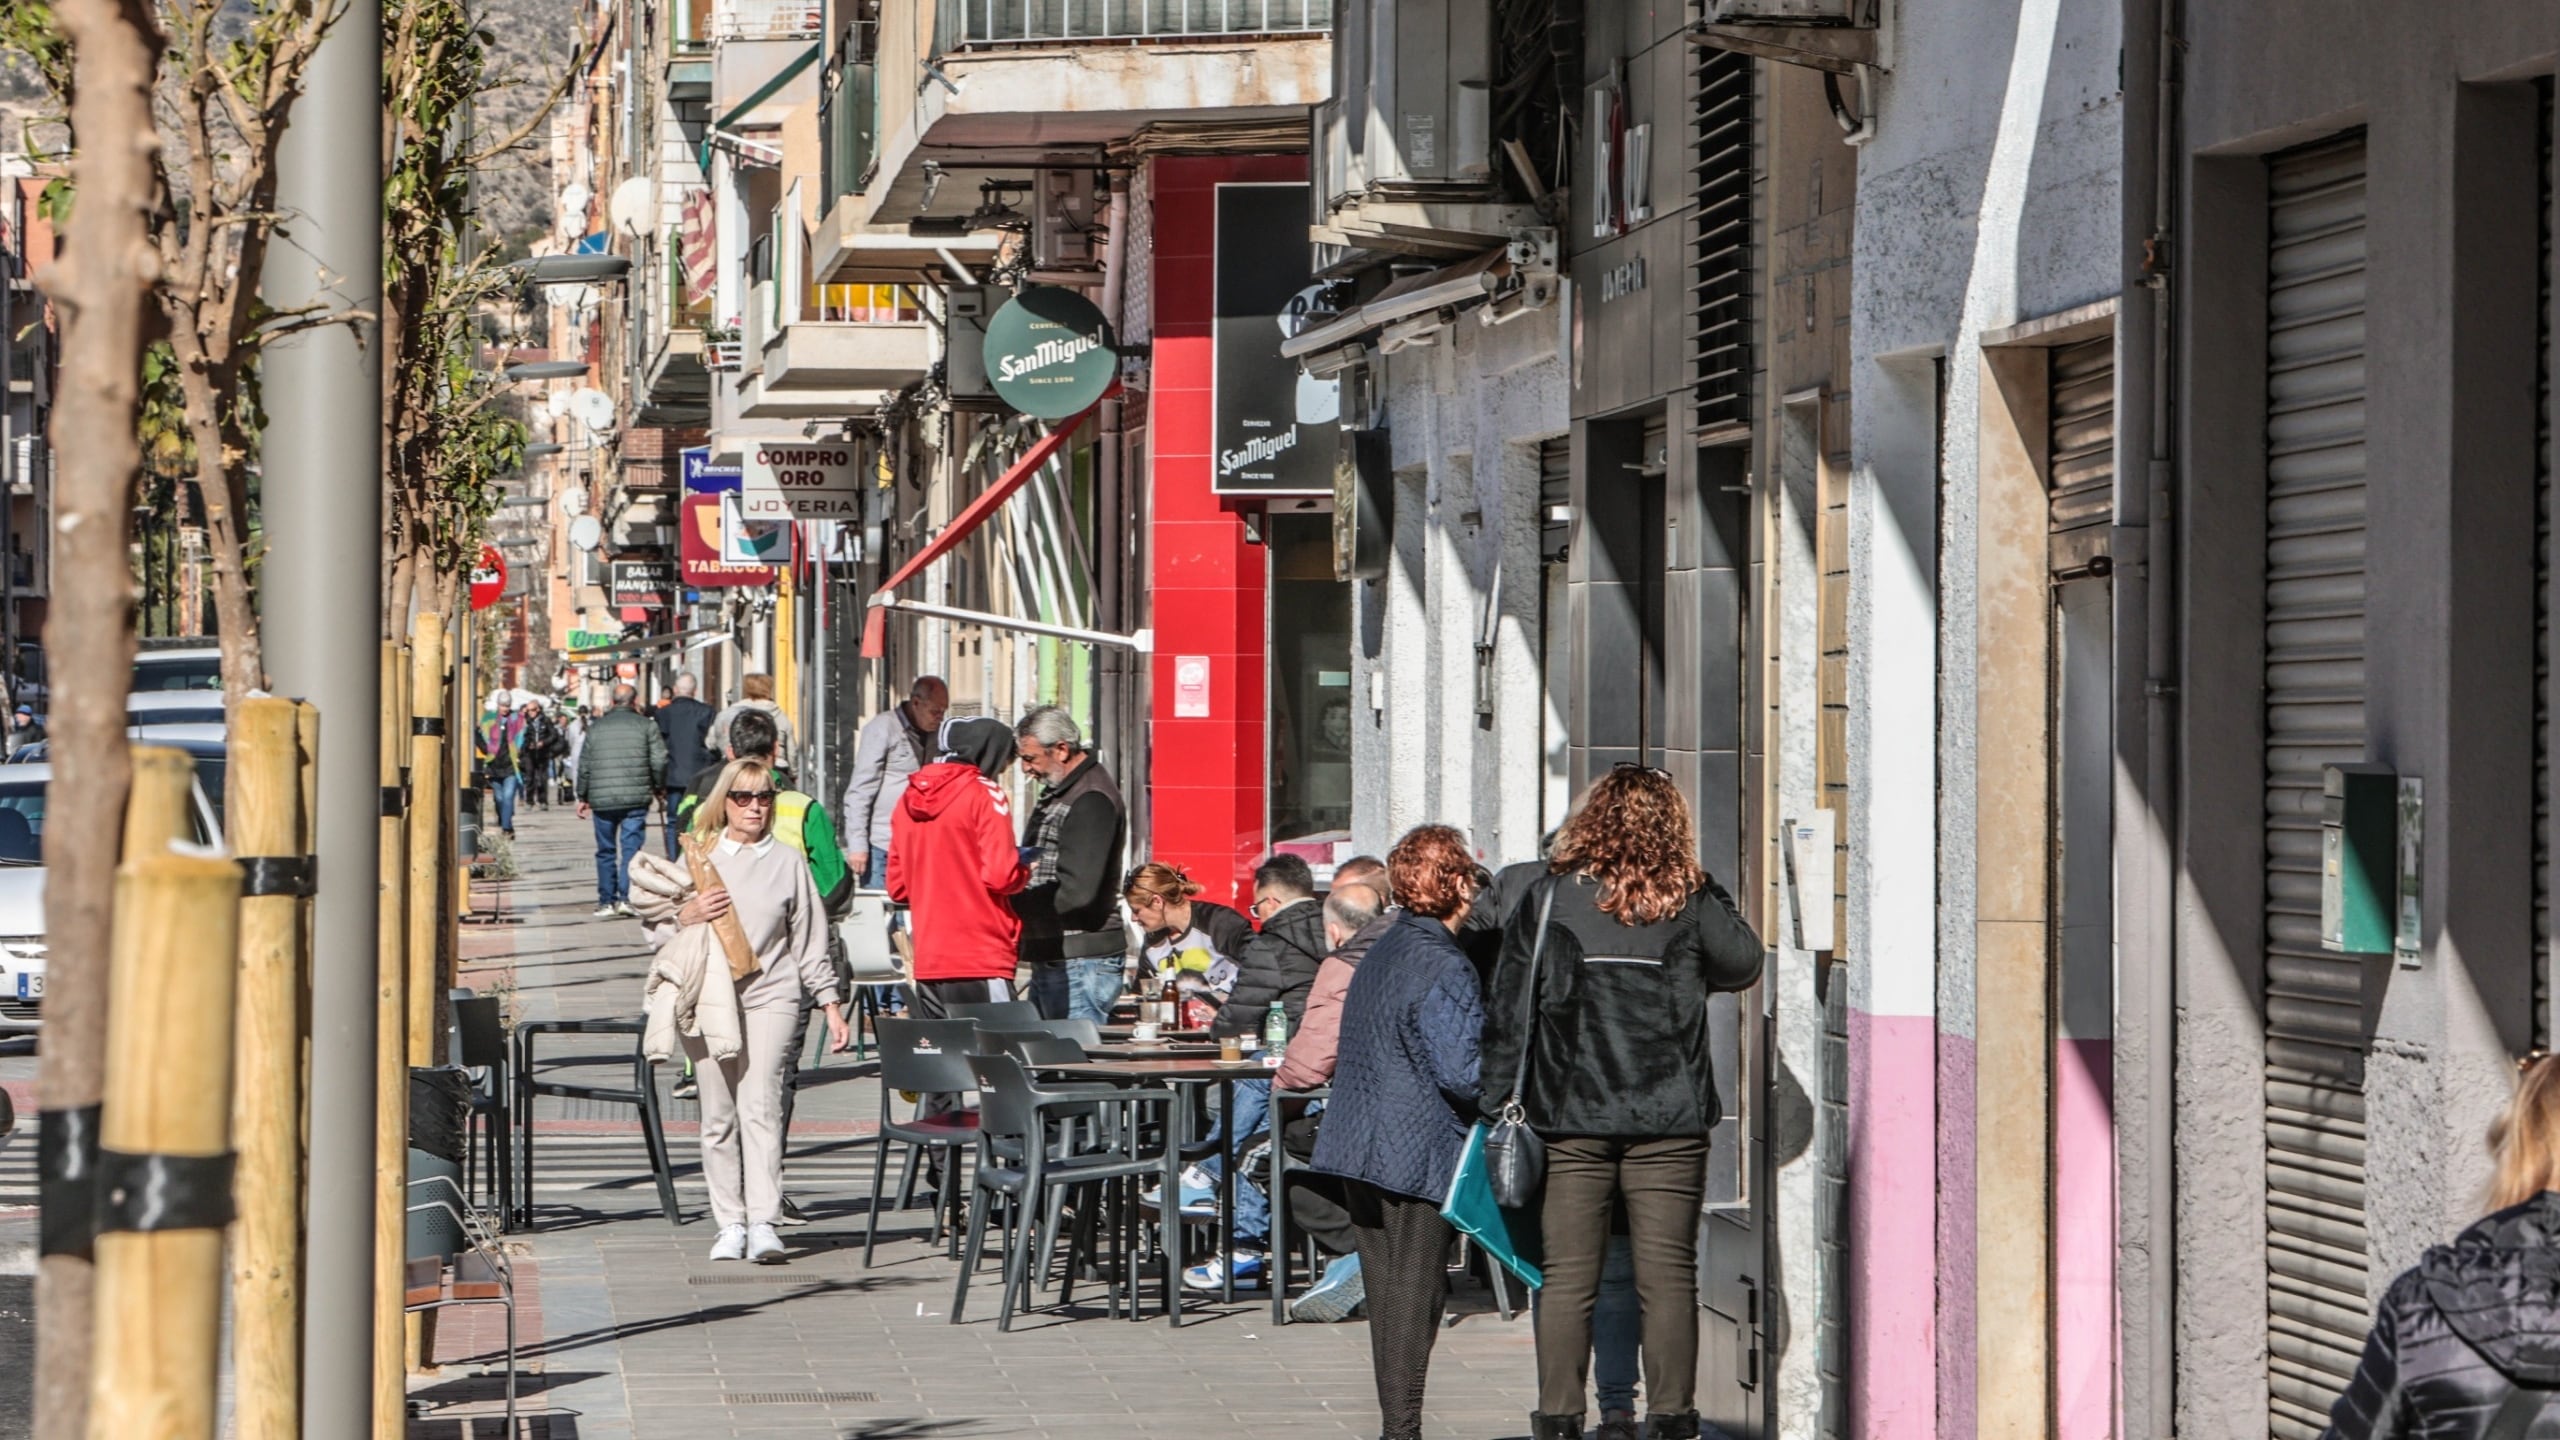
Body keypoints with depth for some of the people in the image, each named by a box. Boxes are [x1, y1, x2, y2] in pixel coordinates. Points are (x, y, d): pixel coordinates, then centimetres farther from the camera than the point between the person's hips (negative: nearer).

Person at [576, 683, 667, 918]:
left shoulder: (595, 728, 10)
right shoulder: (645, 725, 2)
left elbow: (584, 766, 12)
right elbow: (659, 761, -2)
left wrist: (583, 797, 21)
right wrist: (658, 787, 15)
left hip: (602, 799, 2)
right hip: (635, 799, -2)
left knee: (605, 851, 10)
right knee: (631, 847, 0)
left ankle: (606, 901, 12)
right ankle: (626, 897, -10)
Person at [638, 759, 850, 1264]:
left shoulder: (788, 862, 10)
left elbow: (810, 941, 13)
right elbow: (655, 933, 12)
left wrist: (831, 1006, 9)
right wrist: (685, 916, -9)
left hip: (770, 996, -2)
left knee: (760, 1107, -14)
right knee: (718, 1115, 1)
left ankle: (764, 1224, -19)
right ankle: (730, 1223, 7)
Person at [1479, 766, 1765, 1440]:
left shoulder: (1549, 897, 1)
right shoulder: (1691, 901, 0)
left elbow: (1508, 1004, 0)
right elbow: (1744, 963, 16)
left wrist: (1497, 1101, 5)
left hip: (1569, 1116, 0)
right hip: (1669, 1120, 0)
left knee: (1567, 1277, 4)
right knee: (1668, 1275, 4)